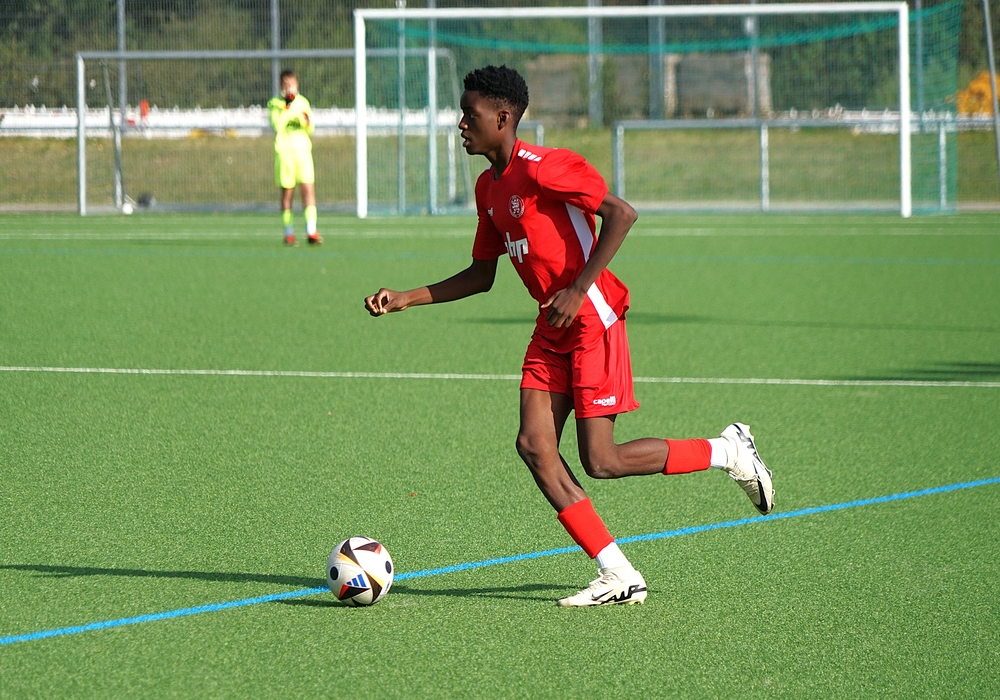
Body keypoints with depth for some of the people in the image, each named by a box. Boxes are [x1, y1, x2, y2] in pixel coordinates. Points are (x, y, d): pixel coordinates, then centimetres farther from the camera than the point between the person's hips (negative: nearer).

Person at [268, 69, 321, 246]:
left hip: (303, 149, 2)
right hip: (284, 150, -2)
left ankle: (311, 231, -13)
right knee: (287, 192, 2)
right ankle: (288, 233, 10)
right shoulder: (274, 104, 2)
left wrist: (306, 121, -9)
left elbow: (311, 130, 12)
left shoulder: (303, 102, 12)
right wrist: (288, 107, -14)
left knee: (308, 189, -9)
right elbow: (277, 126, -14)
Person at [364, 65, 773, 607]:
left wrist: (578, 289, -23)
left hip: (592, 319, -9)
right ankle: (618, 576, -3)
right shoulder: (489, 187, 13)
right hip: (551, 328, 9)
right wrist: (404, 299, 13)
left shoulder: (541, 167, -16)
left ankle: (728, 450, 10)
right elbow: (481, 276, 21)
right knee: (534, 446, -5)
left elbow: (621, 214, -21)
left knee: (600, 462, -10)